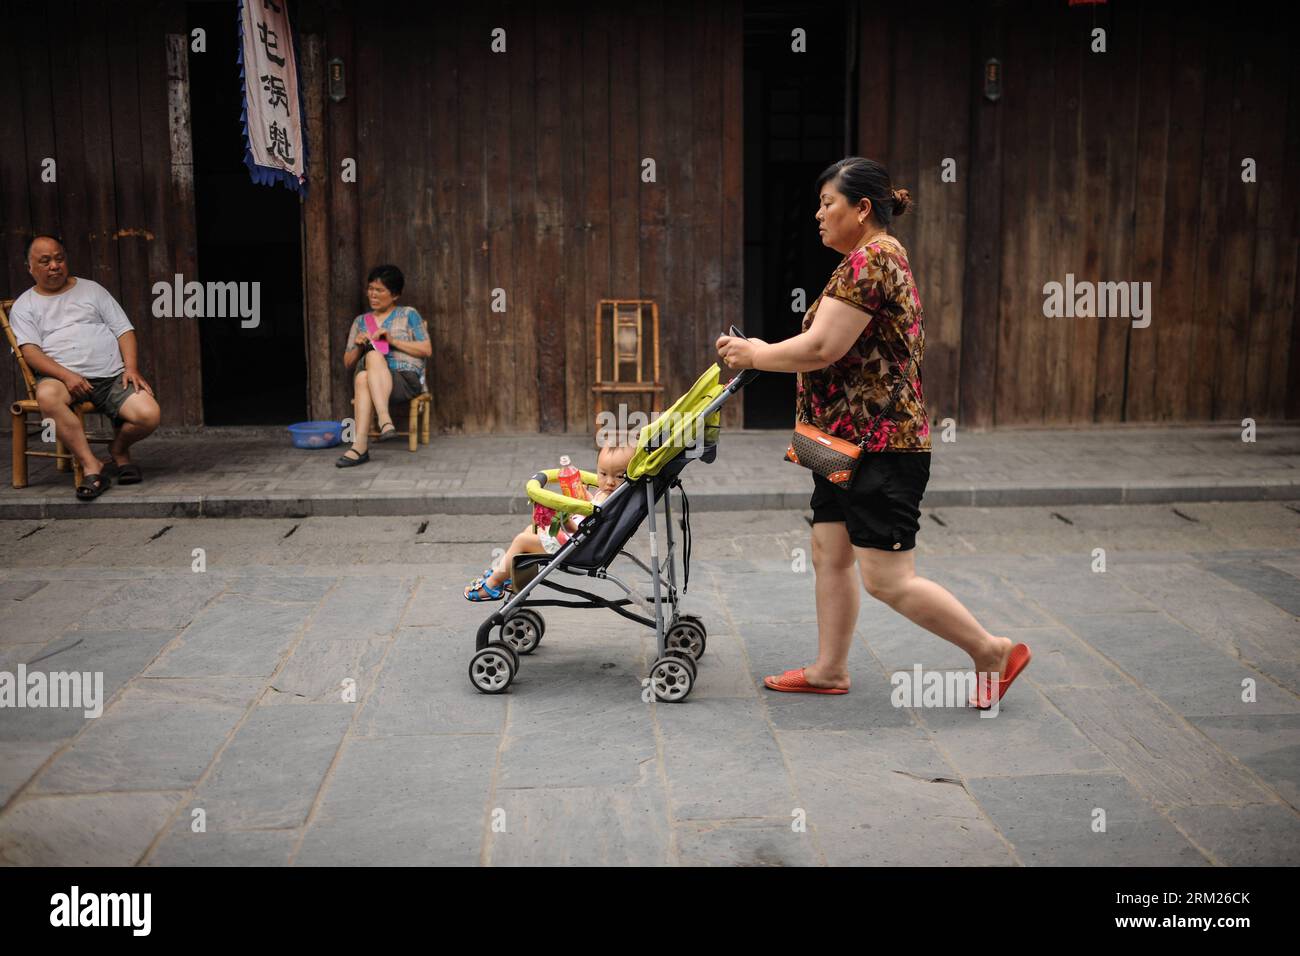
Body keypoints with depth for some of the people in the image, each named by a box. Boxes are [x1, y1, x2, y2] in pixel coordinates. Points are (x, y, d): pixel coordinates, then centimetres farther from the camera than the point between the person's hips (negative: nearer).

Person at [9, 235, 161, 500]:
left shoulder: (91, 289, 20)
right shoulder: (24, 306, 15)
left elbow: (124, 329, 14)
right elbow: (30, 350, 0)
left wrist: (132, 368, -5)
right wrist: (66, 375, -19)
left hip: (113, 376, 1)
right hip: (63, 377, -1)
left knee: (149, 415, -26)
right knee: (47, 395, -39)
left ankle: (119, 450, 8)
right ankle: (92, 466, -29)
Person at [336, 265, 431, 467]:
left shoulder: (408, 315, 14)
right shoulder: (360, 320, 24)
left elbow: (427, 350, 2)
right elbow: (348, 364, 22)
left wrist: (393, 340, -8)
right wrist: (358, 347, 0)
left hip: (406, 380, -3)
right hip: (370, 379, 3)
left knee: (364, 379, -35)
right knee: (373, 355, -34)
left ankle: (360, 445, -46)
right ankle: (385, 421, -48)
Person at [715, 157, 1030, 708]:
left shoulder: (869, 261, -17)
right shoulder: (883, 258, 18)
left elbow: (820, 349, -23)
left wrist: (754, 355, -9)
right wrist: (762, 352, 14)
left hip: (882, 446, -11)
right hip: (850, 442, 11)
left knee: (886, 579, -7)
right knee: (829, 555, 13)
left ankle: (993, 652, 6)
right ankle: (830, 670, 22)